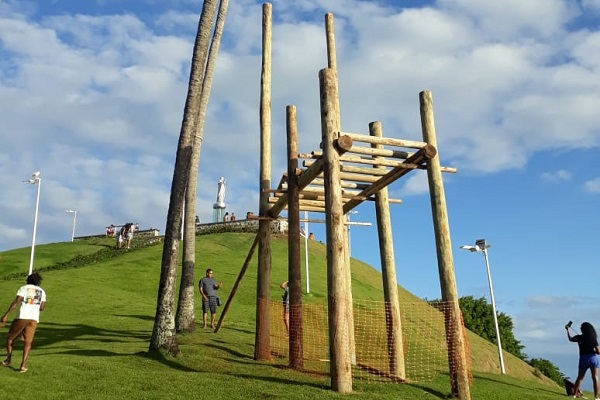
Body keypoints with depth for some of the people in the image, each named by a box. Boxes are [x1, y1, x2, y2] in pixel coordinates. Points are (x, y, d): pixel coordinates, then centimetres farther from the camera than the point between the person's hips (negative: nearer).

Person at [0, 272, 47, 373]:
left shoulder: (24, 288, 6)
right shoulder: (42, 291, 15)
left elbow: (16, 302, -7)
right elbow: (42, 308, 11)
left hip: (22, 317, -2)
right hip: (34, 319, 2)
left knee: (10, 337, 19)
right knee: (27, 342, 2)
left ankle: (8, 360, 25)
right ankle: (23, 364, -11)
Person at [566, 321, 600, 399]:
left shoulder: (579, 337, -4)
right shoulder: (594, 339, -9)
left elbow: (570, 339, 18)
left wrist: (567, 329, 31)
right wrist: (593, 350, 10)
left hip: (583, 359, 2)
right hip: (593, 358, -2)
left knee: (580, 377, 14)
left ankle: (574, 394, 16)